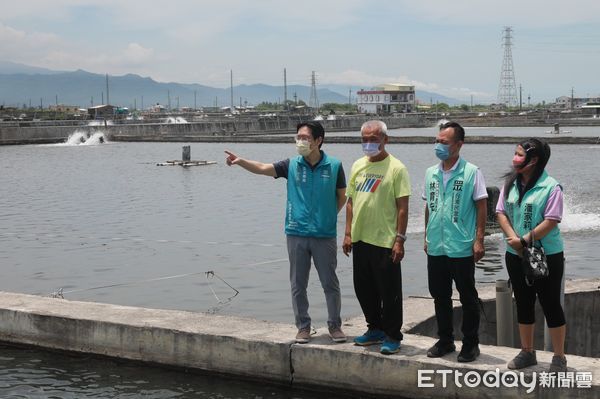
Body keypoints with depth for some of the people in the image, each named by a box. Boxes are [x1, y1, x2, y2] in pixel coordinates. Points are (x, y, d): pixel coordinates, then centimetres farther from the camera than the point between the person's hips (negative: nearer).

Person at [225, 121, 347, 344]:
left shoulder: (334, 166, -3)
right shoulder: (291, 165, 1)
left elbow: (342, 196, 8)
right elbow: (262, 168, -10)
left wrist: (328, 217, 2)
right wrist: (240, 161, -25)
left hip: (324, 235, -2)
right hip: (296, 234, 2)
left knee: (330, 283, 7)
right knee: (298, 285, 8)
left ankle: (335, 325, 21)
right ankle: (303, 326, 21)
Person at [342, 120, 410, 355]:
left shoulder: (396, 168, -7)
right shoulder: (358, 166, 11)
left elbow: (402, 207, -10)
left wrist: (400, 239, -14)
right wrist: (348, 233, 9)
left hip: (385, 241, -6)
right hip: (360, 239, 6)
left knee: (389, 292, 1)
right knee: (364, 289, 14)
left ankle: (392, 336, 12)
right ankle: (375, 329, 29)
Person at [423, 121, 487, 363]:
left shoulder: (471, 172, -8)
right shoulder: (431, 173, 8)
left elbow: (481, 207, -7)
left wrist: (479, 239, -12)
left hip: (461, 248, -5)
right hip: (436, 248, 5)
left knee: (468, 298, 5)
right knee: (440, 296, 13)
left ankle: (470, 344, 16)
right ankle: (445, 341, 26)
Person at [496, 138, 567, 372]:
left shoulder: (550, 187, -13)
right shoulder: (510, 183, 4)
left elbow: (551, 221, -17)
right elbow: (501, 212, 3)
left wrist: (524, 240, -19)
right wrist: (513, 238, -12)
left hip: (546, 256, -6)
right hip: (516, 256, 6)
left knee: (551, 305, 1)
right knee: (523, 304, 15)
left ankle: (559, 357, 12)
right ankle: (527, 353, 28)